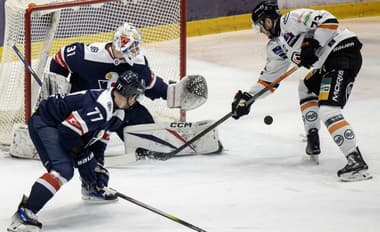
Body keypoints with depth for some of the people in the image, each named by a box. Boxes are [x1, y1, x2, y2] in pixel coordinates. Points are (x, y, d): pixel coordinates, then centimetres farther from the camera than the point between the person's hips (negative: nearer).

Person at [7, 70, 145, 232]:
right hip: (45, 123, -10)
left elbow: (100, 136, 17)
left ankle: (96, 188, 53)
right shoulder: (100, 107, -29)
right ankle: (24, 213, -35)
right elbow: (67, 133, -29)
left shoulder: (118, 112, 5)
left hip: (62, 126, 10)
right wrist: (84, 159, -20)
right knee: (64, 169, -28)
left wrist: (97, 163, 9)